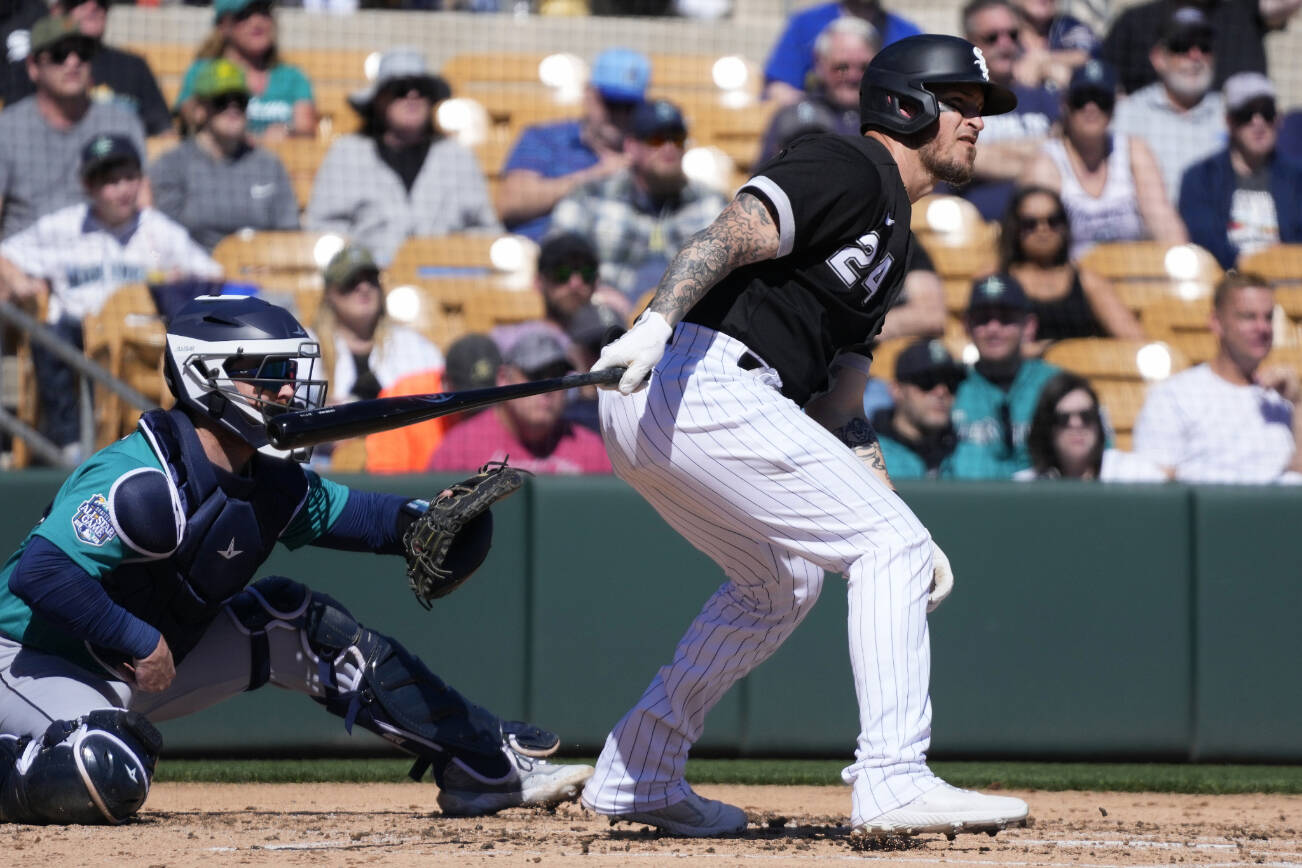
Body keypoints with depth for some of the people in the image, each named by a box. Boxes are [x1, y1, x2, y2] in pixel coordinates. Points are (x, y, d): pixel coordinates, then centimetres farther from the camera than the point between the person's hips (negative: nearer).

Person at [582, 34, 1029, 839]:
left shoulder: (891, 240, 27)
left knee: (782, 582, 27)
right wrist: (656, 324, -35)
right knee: (890, 546, -9)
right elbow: (730, 237, -19)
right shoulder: (847, 168, -3)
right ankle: (892, 781, -18)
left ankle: (636, 776, 28)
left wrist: (904, 530, 20)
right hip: (702, 381, -11)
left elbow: (838, 404, 27)